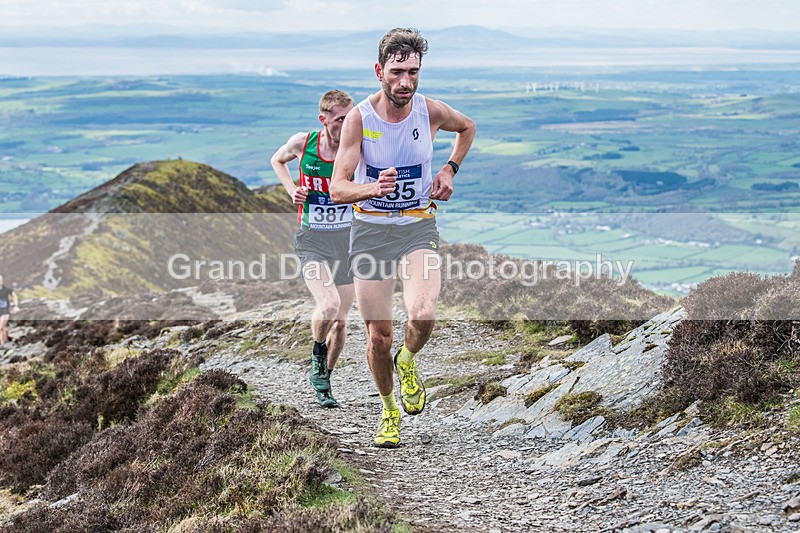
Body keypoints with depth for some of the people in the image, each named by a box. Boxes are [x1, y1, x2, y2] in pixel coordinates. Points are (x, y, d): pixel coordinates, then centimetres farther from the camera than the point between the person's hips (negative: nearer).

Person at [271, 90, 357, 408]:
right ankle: (317, 357, 6)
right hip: (312, 240, -2)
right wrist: (291, 189, -2)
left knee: (340, 321, 8)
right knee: (328, 305, -25)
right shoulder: (302, 143, -8)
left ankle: (323, 381, 32)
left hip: (347, 239, 2)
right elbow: (278, 160, 14)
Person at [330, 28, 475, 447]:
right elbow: (337, 189, -15)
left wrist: (449, 170, 6)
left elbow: (467, 128, 20)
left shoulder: (431, 111, -6)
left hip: (418, 227, 0)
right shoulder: (359, 118, -12)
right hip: (370, 229, 0)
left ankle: (407, 361, 11)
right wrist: (373, 188, -36)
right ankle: (389, 410, 28)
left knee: (423, 315, -25)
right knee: (378, 335, 2)